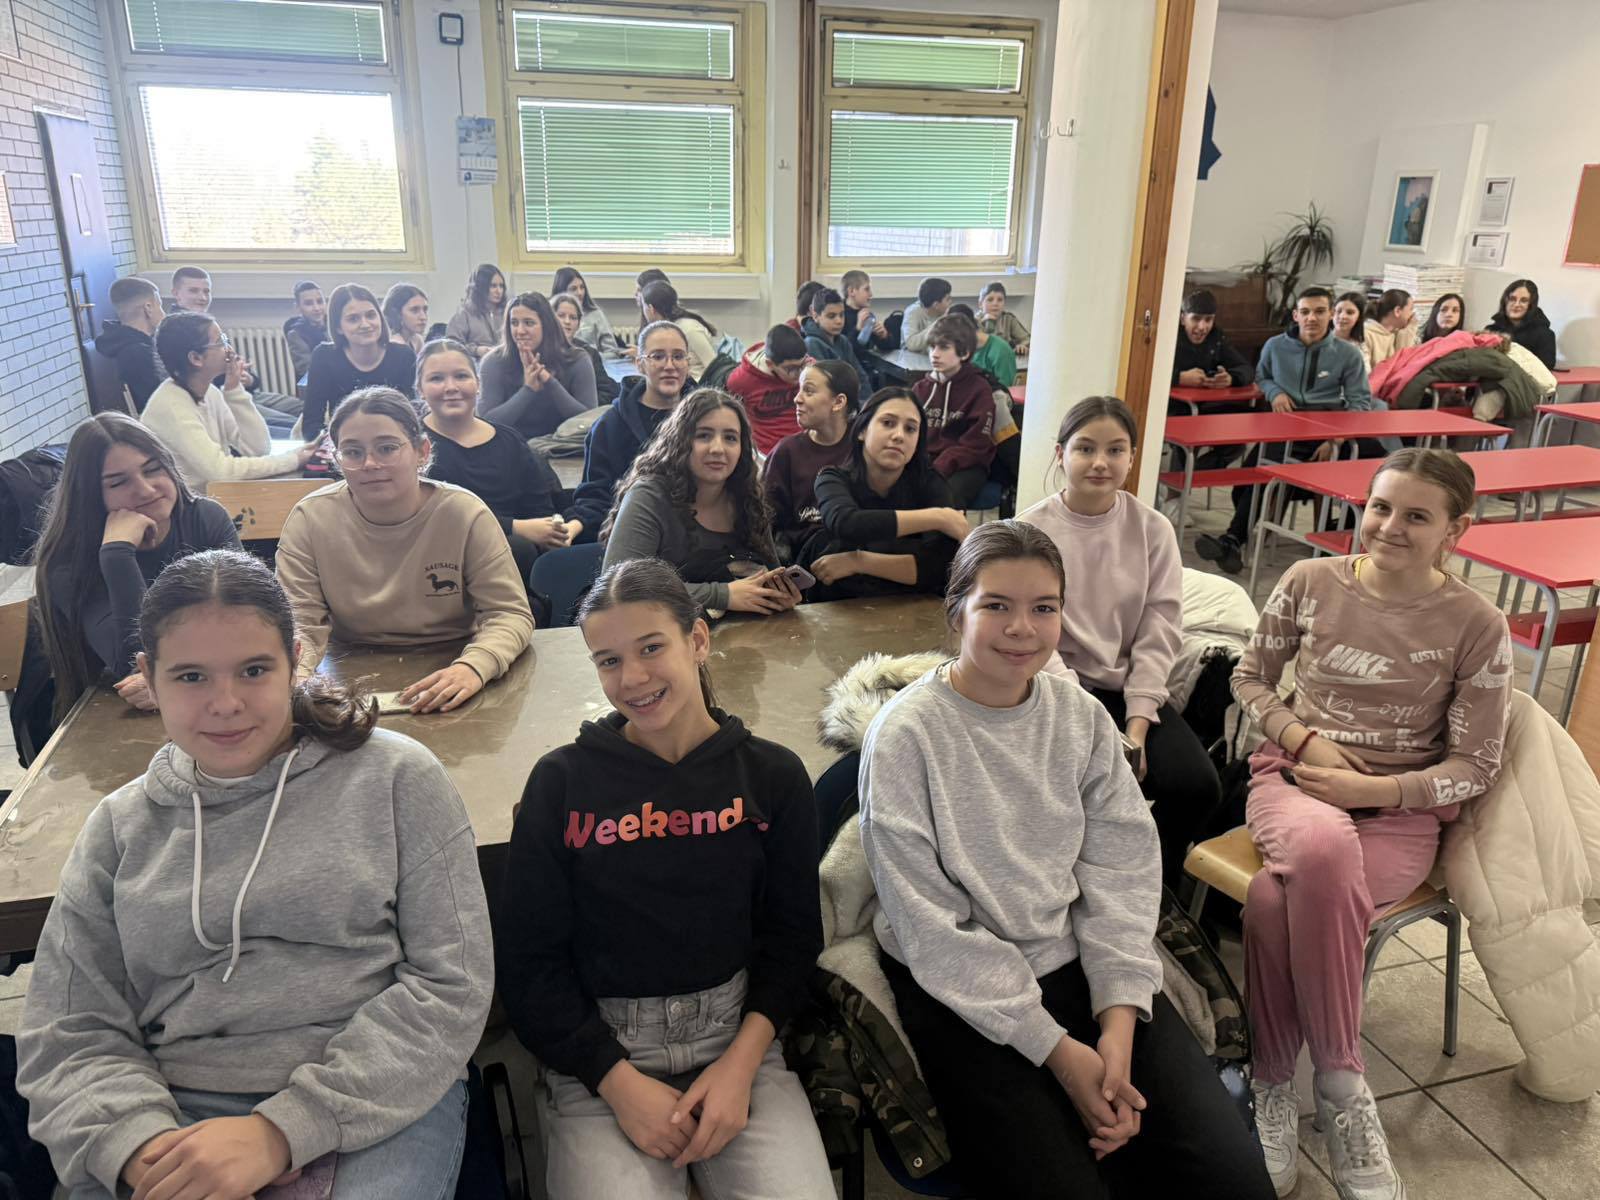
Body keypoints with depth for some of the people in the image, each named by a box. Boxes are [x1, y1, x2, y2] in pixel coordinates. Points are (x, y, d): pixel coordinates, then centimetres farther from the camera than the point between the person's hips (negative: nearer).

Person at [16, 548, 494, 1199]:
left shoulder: (396, 777, 0)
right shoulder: (120, 827, 11)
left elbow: (452, 984, -5)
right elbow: (65, 1035, 9)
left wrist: (283, 1130, -12)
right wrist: (141, 1144, -11)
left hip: (378, 1102, -2)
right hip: (174, 1114, 2)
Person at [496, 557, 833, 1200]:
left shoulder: (773, 776, 0)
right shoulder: (562, 781, -4)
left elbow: (792, 934, 6)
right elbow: (528, 958, -2)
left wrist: (741, 1062, -8)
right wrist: (620, 1083, -11)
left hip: (735, 1034, 1)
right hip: (598, 1054, -1)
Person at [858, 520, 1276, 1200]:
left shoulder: (1082, 717, 1)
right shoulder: (905, 735, -14)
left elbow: (1122, 869, 0)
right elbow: (930, 926, -14)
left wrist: (1119, 1019, -13)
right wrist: (1055, 1048, -15)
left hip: (1079, 965, 4)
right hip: (958, 991, -4)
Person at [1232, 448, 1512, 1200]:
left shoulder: (1476, 626, -4)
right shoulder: (1309, 582, 1)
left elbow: (1476, 766, -2)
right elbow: (1250, 679, 12)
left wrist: (1375, 790, -16)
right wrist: (1304, 739, -6)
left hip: (1398, 813, -1)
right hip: (1294, 780, 2)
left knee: (1277, 899, -34)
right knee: (1322, 846, -38)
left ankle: (1274, 1088, -11)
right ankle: (1341, 1090, -22)